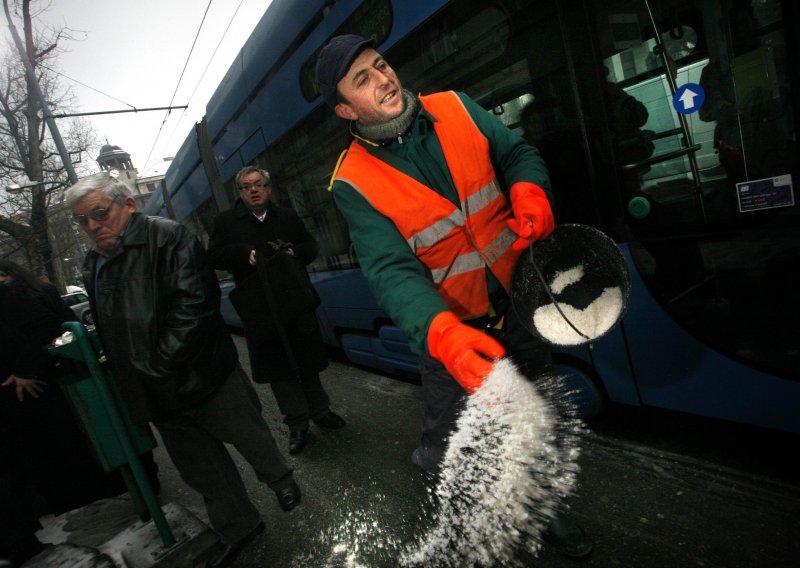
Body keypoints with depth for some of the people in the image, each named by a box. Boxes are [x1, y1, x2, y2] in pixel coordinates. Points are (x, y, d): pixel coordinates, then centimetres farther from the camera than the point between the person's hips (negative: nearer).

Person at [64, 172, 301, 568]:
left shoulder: (166, 237, -14)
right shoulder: (92, 266, 10)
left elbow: (195, 301, -24)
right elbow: (108, 330, 19)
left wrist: (161, 363, -22)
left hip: (202, 373, -7)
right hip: (158, 395, 7)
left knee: (249, 435, 14)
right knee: (197, 465, 18)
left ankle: (280, 480, 44)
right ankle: (236, 528, 38)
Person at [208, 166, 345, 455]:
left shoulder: (287, 216, 10)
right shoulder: (226, 221, 5)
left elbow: (311, 246, 14)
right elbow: (214, 256, -1)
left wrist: (294, 252, -8)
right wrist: (245, 253, -18)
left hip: (297, 301, 2)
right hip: (260, 310, -2)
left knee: (308, 362, 13)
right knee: (278, 369, 5)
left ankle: (319, 410, 32)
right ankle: (297, 424, 19)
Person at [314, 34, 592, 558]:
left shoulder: (455, 109, -3)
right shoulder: (354, 184, -14)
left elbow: (517, 153, 6)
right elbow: (394, 271, -24)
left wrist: (529, 192, -17)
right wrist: (442, 334, -41)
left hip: (522, 304, 4)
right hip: (451, 329, -4)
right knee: (450, 447, 5)